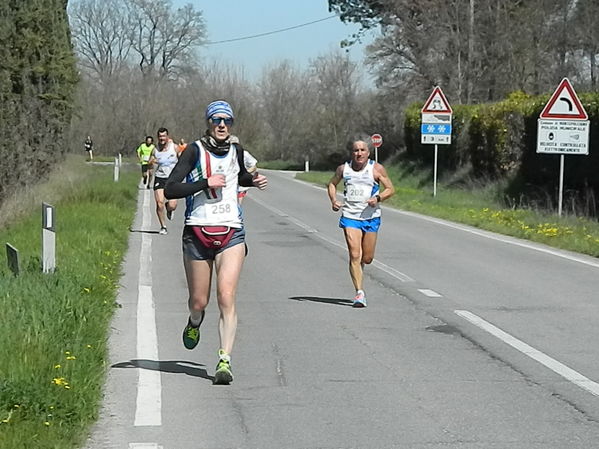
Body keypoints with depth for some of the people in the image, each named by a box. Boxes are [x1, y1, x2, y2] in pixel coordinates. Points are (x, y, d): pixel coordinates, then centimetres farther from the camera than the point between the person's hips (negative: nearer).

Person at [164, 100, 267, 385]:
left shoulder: (236, 151, 9)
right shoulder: (195, 151, -4)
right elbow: (170, 190, -12)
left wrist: (254, 180, 12)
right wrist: (206, 183, -19)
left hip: (231, 233, 2)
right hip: (197, 233, -2)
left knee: (226, 297, -14)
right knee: (199, 301, 8)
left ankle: (225, 361, -16)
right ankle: (194, 324, 45)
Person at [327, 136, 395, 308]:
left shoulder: (377, 169, -3)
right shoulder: (343, 169, 2)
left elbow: (390, 189, 2)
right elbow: (332, 184, 19)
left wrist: (378, 198, -17)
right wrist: (333, 200, 1)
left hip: (371, 217, 0)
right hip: (350, 216, 0)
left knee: (367, 258, 7)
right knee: (354, 255, -13)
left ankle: (358, 269, 43)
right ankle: (359, 293, -13)